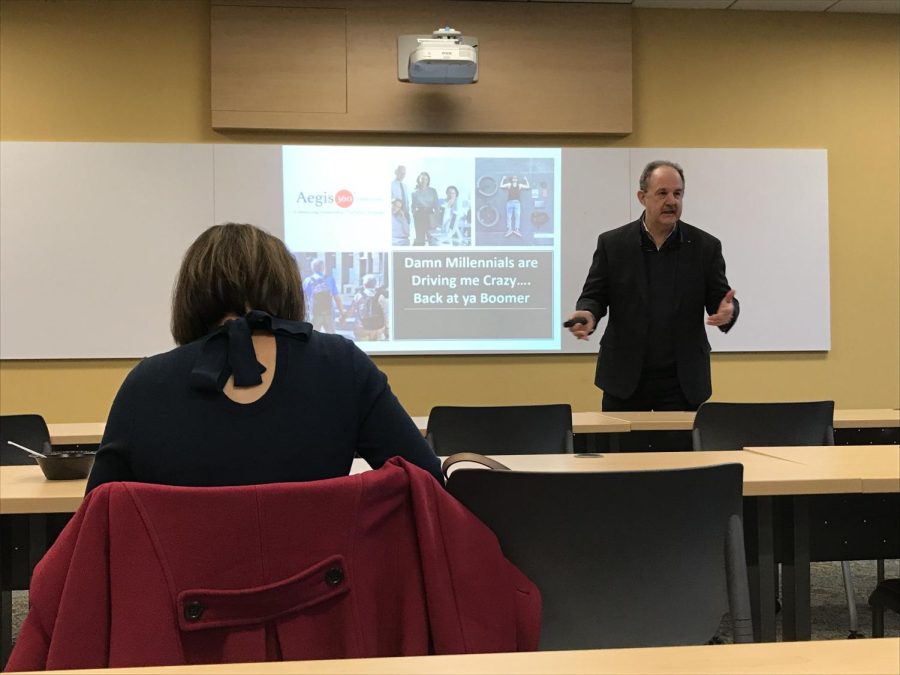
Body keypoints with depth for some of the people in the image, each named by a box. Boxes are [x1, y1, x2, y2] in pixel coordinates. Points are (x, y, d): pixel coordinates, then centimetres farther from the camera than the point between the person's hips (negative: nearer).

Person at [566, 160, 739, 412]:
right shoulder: (612, 243, 1)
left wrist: (727, 311, -20)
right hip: (624, 377, 0)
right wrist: (587, 315, -19)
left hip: (683, 380, 0)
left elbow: (721, 299, 3)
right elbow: (594, 296, 3)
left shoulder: (705, 246, 1)